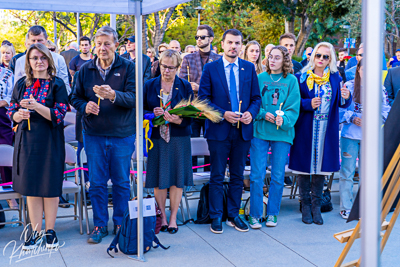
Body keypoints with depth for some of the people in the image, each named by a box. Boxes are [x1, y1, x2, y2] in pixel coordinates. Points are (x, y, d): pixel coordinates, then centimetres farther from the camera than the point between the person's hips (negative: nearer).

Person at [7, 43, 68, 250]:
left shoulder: (57, 84, 0)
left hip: (49, 140, -3)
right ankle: (35, 231, 13)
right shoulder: (21, 84, 10)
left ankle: (50, 230, 14)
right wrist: (19, 114, -13)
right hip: (27, 140, 3)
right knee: (30, 186, 4)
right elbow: (12, 113, 11)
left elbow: (59, 114, -9)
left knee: (50, 186, 1)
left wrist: (35, 106, -22)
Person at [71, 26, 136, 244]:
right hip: (94, 134, 2)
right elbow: (75, 98, 10)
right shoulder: (85, 69, 5)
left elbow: (134, 97, -13)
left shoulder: (128, 67, -3)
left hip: (122, 134, -2)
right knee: (96, 182, 6)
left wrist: (113, 95, -31)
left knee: (121, 182, 7)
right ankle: (100, 225, 19)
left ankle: (120, 223, 22)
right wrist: (85, 106, -12)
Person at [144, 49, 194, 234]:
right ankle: (162, 217, 16)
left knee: (177, 179, 2)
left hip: (179, 138, 0)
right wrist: (153, 114, -12)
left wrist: (178, 120, -20)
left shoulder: (185, 86, 5)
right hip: (156, 138, 1)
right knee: (158, 180, 3)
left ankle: (173, 218, 14)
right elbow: (141, 110, 8)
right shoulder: (150, 85, 7)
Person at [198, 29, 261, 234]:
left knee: (237, 176, 11)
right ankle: (216, 217, 15)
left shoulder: (249, 68, 8)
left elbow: (256, 97, 10)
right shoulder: (210, 68, -1)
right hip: (219, 129, -3)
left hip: (243, 129, 3)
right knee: (217, 176, 4)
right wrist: (223, 114, -15)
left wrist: (251, 113, -10)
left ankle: (233, 215, 23)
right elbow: (203, 98, -4)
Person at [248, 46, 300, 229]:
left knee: (278, 176, 5)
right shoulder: (260, 78, 7)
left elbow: (294, 107, 0)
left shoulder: (291, 81, 4)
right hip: (260, 131, 0)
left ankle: (272, 213, 19)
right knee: (257, 175, -2)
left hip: (282, 133, 0)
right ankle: (255, 214, 8)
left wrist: (283, 120, -18)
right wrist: (263, 114, -13)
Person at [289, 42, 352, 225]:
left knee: (321, 165, 6)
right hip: (305, 129, -2)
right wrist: (308, 104, -18)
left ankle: (316, 206, 19)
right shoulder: (302, 77, 0)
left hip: (326, 130, 2)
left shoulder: (335, 78, 7)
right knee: (304, 165, 2)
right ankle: (305, 206, 16)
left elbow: (343, 104, 2)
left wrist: (346, 97, -20)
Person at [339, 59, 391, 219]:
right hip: (350, 135, -2)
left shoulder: (380, 89, 7)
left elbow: (386, 111, 7)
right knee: (347, 172, 2)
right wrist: (352, 118, -15)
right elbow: (340, 109, -2)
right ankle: (346, 207, 13)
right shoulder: (348, 86, 0)